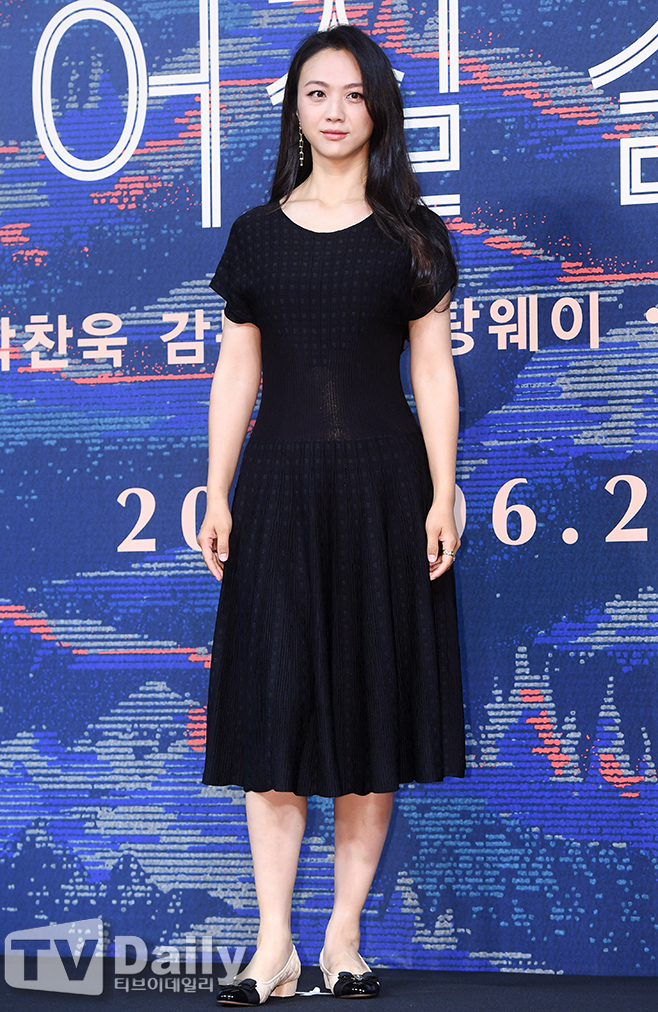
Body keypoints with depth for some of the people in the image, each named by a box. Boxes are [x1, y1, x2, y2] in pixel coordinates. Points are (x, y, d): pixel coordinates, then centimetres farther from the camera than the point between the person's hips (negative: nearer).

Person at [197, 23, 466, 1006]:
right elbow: (236, 375, 9)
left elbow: (434, 370, 3)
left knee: (370, 703, 2)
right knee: (276, 707, -2)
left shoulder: (412, 233, 6)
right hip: (281, 484, 1)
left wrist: (442, 496, -4)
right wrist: (217, 496, 3)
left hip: (384, 486, -1)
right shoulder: (257, 233, 9)